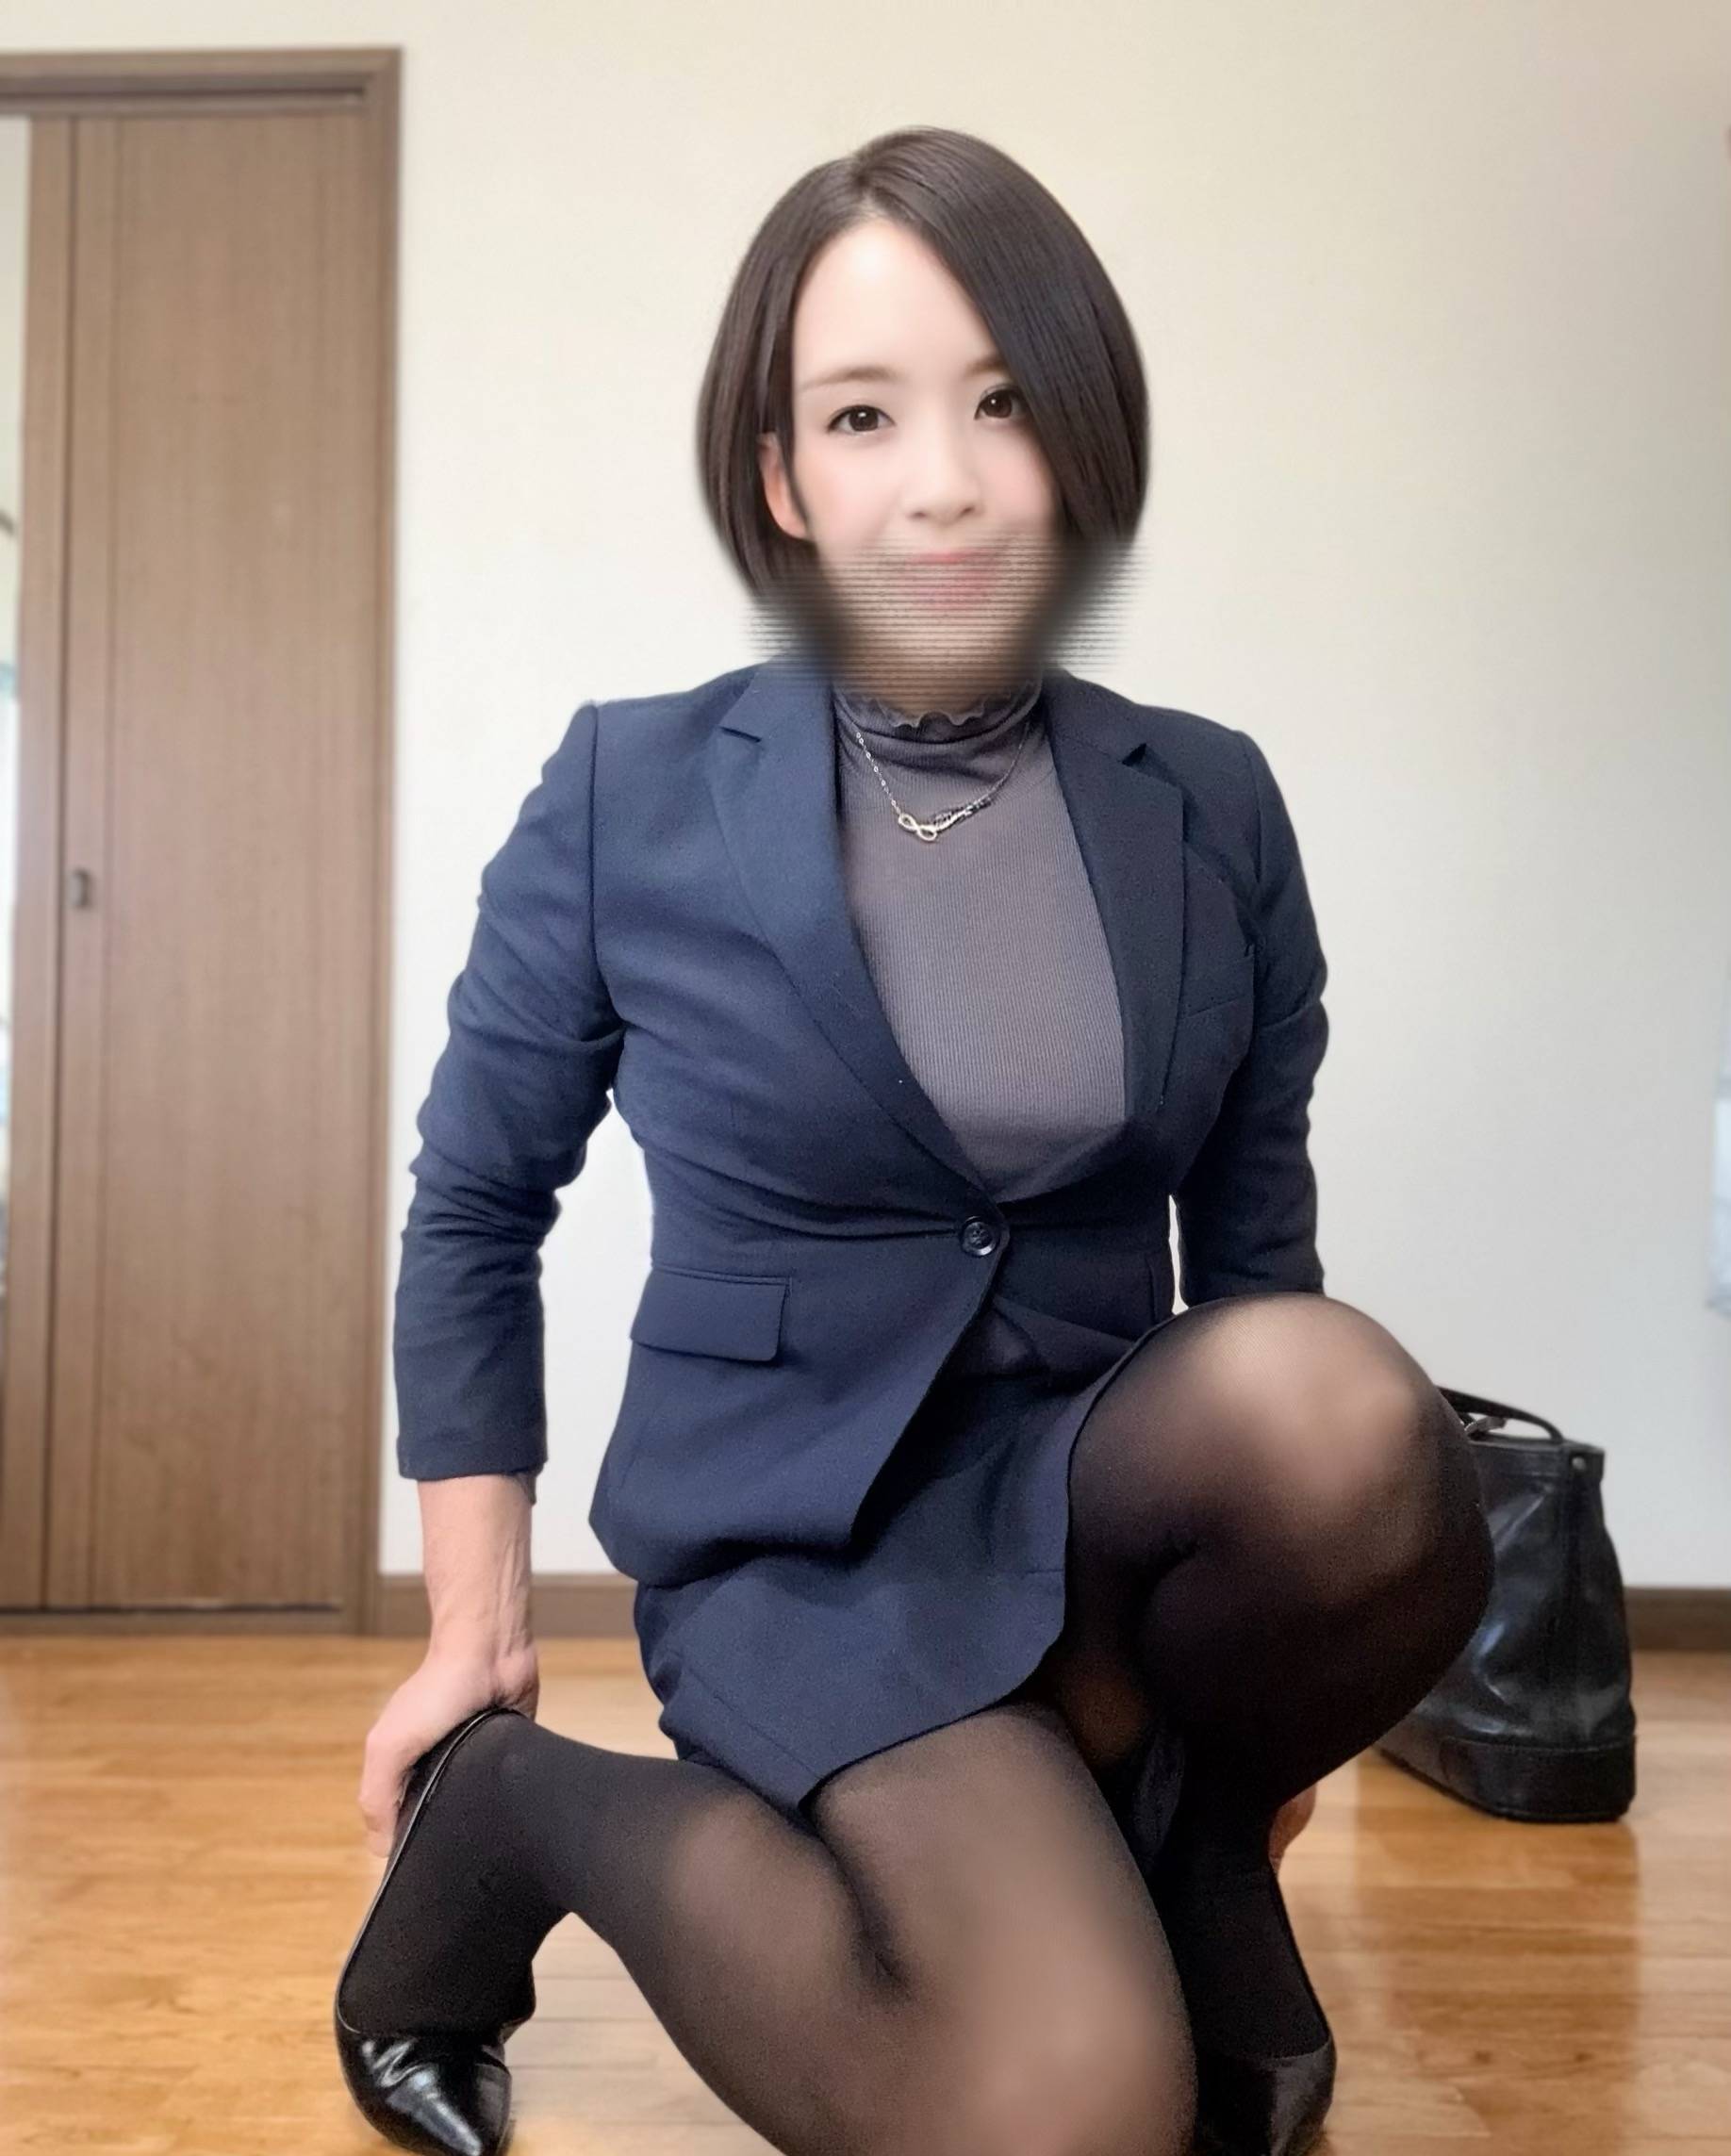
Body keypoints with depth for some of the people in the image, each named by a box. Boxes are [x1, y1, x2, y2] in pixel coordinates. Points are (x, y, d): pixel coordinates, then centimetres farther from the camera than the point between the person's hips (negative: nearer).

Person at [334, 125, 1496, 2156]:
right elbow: (474, 1201, 4)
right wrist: (473, 1625, 4)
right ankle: (536, 1812, 1)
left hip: (1099, 1491, 3)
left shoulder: (1214, 809, 0)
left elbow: (1253, 1231, 9)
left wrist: (1235, 1723, 11)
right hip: (798, 1531, -2)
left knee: (1338, 1404, -33)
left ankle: (1183, 1840, -1)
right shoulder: (628, 797, -7)